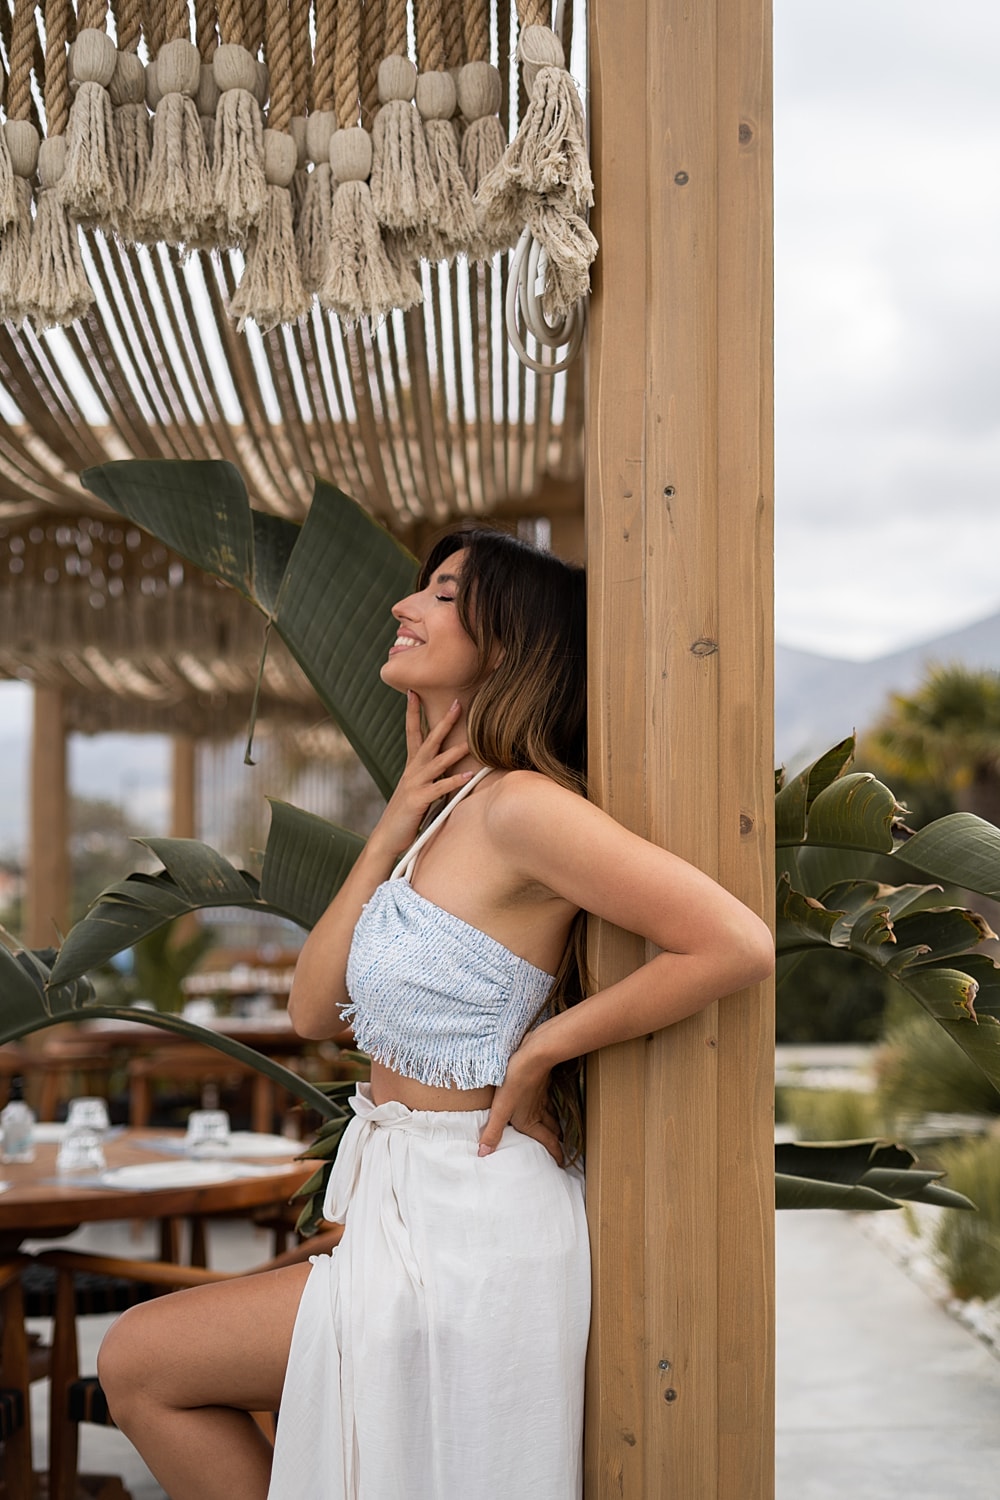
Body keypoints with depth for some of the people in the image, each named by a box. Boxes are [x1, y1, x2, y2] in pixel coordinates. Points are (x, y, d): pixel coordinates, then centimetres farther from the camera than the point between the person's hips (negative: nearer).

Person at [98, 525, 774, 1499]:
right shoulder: (441, 811, 11)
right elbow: (313, 1009, 5)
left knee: (137, 1364, 3)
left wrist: (544, 1046, -16)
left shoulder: (521, 806, -18)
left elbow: (737, 945, -27)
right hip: (408, 1200, 9)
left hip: (464, 1226, -9)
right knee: (144, 1363, 18)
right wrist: (390, 834, -4)